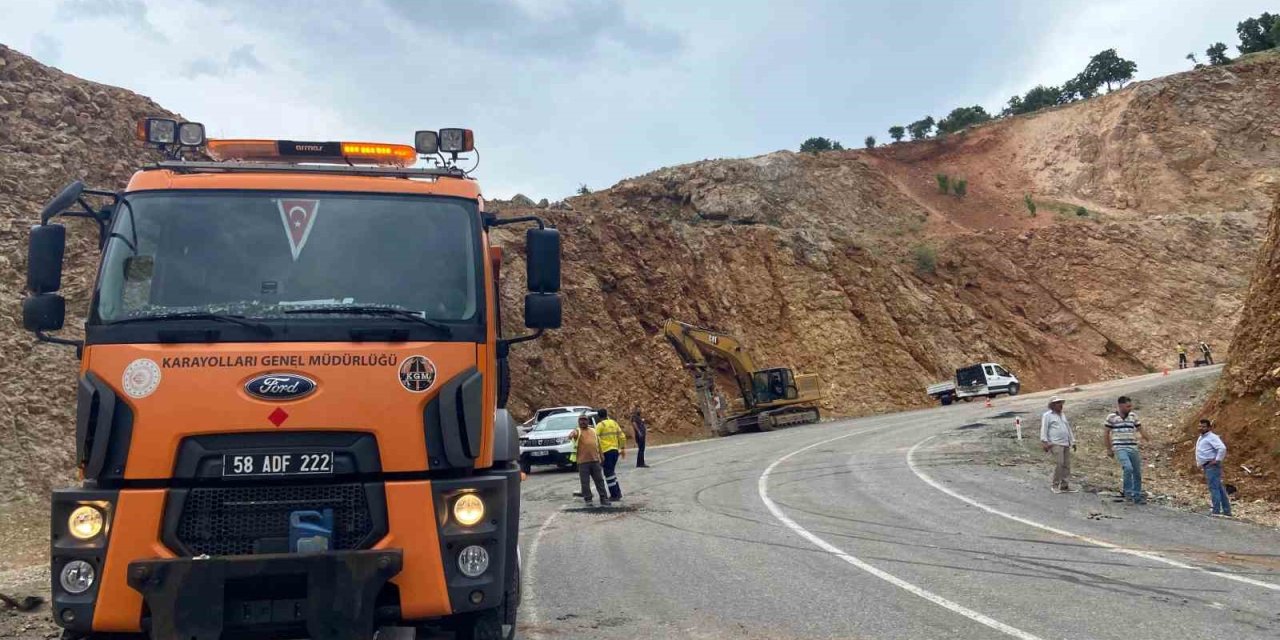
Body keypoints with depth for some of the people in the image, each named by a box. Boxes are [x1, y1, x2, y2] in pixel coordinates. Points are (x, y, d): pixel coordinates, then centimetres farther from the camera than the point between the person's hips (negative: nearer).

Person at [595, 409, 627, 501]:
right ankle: (618, 493, 19)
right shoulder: (614, 423, 12)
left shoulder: (600, 425, -6)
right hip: (615, 450, 6)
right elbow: (622, 436, 13)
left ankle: (614, 495, -2)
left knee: (609, 473, -1)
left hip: (606, 451, -6)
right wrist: (623, 448, 19)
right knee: (612, 472, 19)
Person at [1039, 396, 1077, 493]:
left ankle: (1065, 485, 10)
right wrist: (1045, 442, -15)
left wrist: (1073, 441, 23)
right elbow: (1043, 430, -7)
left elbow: (1068, 428, 27)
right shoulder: (1047, 415, -1)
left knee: (1067, 465, 4)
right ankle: (1054, 485, -6)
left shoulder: (1063, 415, 22)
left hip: (1066, 444, 7)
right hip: (1055, 444, -7)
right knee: (1059, 464, -15)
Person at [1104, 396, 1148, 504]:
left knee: (1137, 473, 8)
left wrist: (1145, 436, -8)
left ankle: (1137, 496, 22)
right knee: (1128, 468, -25)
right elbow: (1107, 433, 5)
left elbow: (1140, 429, 12)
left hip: (1133, 448, 5)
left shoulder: (1133, 416, 8)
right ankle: (1128, 493, -13)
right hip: (1120, 448, -5)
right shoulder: (1112, 417, -2)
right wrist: (1109, 449, 5)